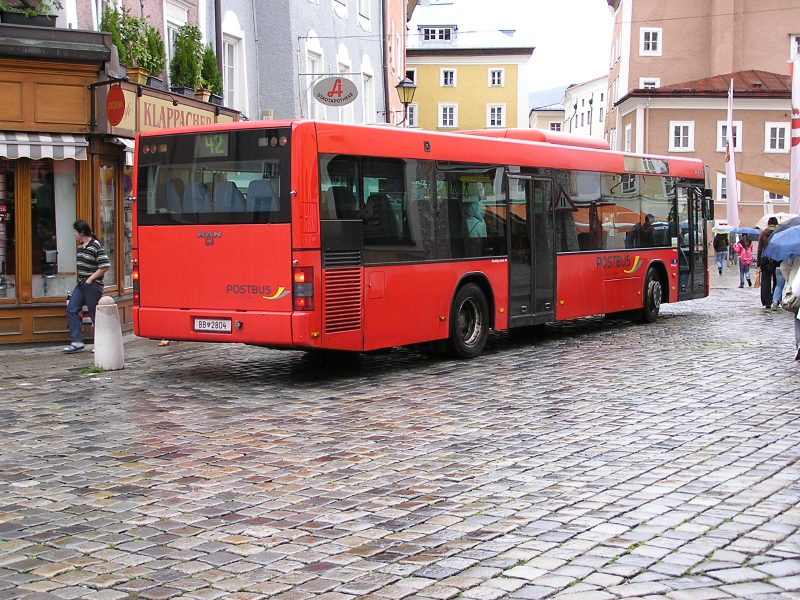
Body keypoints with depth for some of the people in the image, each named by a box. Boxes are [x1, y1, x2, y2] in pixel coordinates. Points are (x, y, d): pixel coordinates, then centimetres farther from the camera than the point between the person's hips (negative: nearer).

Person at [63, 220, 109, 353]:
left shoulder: (96, 246, -15)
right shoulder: (80, 246, 12)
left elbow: (105, 266, -19)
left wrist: (90, 279, -17)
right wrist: (80, 278, 15)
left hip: (93, 286, -9)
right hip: (81, 285, 9)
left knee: (95, 314, -1)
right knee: (71, 310, 0)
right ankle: (77, 341, 2)